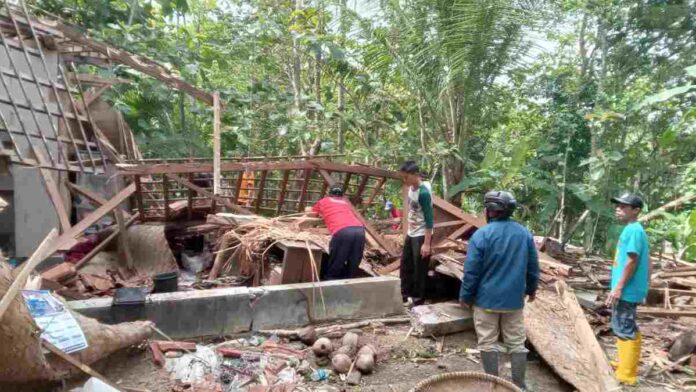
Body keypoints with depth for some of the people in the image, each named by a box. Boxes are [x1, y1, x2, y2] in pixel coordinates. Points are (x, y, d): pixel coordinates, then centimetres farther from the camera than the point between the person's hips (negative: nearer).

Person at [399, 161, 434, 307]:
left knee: (419, 270, 3)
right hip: (411, 234, 9)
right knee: (405, 265, 17)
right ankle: (405, 294, 33)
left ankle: (418, 301, 18)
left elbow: (429, 219, -22)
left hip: (421, 236, -9)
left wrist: (426, 243, -22)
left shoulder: (424, 193, -22)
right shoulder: (411, 189, 3)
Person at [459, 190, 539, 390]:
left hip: (486, 299, -4)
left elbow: (471, 271, -13)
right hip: (515, 299, 4)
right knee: (517, 343, 13)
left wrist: (465, 296, -2)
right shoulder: (525, 233, 1)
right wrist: (532, 289, 25)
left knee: (488, 343, 8)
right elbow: (533, 267, 10)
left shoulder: (481, 235, -15)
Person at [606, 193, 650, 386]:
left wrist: (618, 287, -21)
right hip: (630, 289, 10)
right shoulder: (636, 230, 13)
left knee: (625, 330, -4)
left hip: (627, 290, -10)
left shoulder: (632, 230, -17)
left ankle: (626, 375, 2)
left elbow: (632, 261, -22)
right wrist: (646, 284, 24)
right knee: (626, 328, 20)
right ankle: (625, 364, 33)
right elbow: (645, 261, 19)